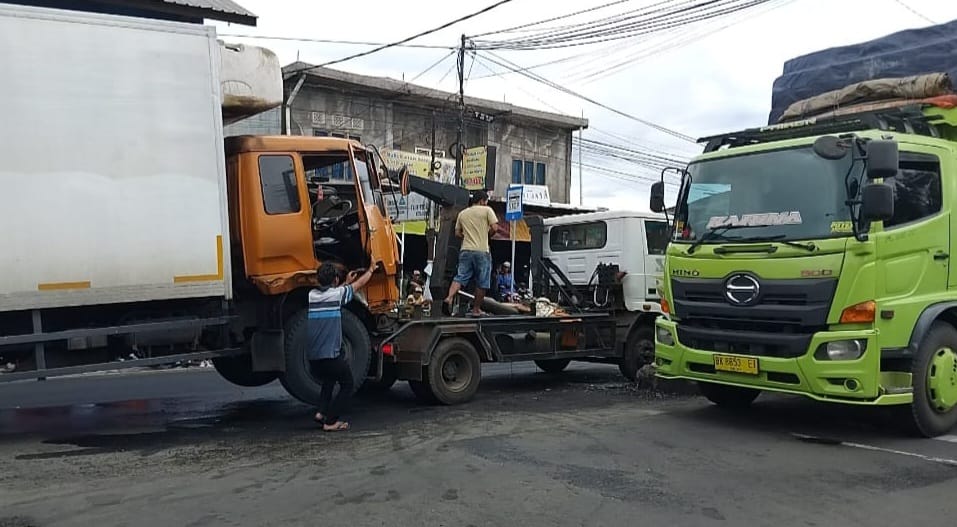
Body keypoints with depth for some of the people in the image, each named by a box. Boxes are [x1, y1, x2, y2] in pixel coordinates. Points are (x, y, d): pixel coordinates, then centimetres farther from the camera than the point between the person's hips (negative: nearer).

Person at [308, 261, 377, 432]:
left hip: (312, 356, 6)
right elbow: (360, 284, 11)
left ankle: (322, 411, 18)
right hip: (331, 354, -6)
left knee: (329, 378, 32)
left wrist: (346, 283, 42)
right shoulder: (338, 294, -7)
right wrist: (371, 270, 30)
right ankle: (330, 421, 5)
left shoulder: (312, 295, 7)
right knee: (347, 386, 13)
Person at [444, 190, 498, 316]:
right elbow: (494, 228, -6)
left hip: (465, 250, 4)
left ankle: (449, 298, -20)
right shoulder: (487, 210, 2)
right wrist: (486, 234, 13)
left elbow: (457, 233, 14)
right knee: (481, 283, 5)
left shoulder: (462, 213, 15)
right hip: (481, 251, -4)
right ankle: (476, 309, 9)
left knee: (460, 277, 3)